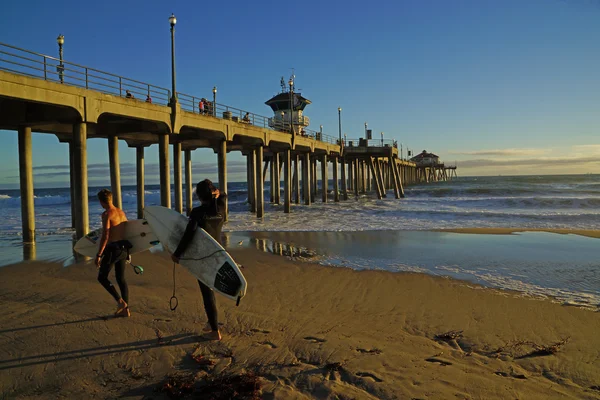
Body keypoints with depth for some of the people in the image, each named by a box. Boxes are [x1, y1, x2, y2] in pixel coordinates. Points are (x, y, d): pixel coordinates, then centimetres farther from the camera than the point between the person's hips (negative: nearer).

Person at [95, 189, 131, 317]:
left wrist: (98, 255, -16)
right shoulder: (121, 212, 11)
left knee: (102, 277, 8)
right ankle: (126, 309, 13)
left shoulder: (106, 214, -12)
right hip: (123, 249, 7)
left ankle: (120, 301, -2)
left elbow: (105, 236, -19)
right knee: (121, 279, 12)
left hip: (112, 249, -7)